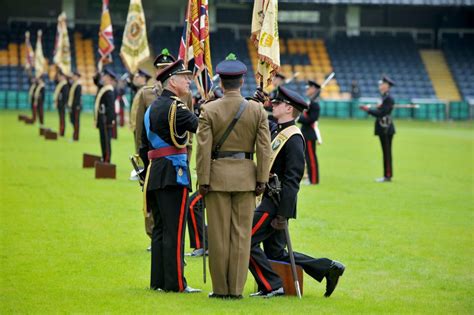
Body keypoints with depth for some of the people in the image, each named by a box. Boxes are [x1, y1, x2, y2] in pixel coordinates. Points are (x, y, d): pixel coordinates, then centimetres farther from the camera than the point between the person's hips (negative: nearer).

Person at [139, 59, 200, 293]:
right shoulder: (175, 107, -11)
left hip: (154, 175, 9)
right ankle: (175, 282, -6)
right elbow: (202, 126, -20)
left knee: (160, 228, 12)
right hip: (173, 173, -9)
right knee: (174, 230, -7)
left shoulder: (151, 108, 16)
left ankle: (158, 280, 13)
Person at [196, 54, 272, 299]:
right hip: (246, 176, 1)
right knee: (241, 234, 5)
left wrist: (203, 181, -4)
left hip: (218, 175, -1)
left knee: (219, 235, 4)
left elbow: (203, 148, -8)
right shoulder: (257, 110, -1)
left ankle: (220, 288, 7)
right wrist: (262, 180, 3)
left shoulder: (208, 110, -6)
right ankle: (236, 288, 5)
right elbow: (264, 149, -2)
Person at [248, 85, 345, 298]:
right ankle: (328, 268, 18)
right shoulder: (278, 133, 12)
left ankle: (272, 286, -4)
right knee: (276, 253, 13)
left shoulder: (293, 139, -16)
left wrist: (282, 216, -21)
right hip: (271, 199, 10)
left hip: (276, 202, -10)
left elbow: (292, 180, -19)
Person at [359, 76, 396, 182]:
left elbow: (381, 113, -20)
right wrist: (368, 109, 6)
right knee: (386, 152, 11)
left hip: (386, 129, -10)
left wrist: (368, 109, -12)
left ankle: (388, 176, -3)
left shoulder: (388, 99, -16)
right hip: (384, 129, 10)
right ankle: (387, 175, 15)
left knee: (387, 152, -6)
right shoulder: (385, 97, 14)